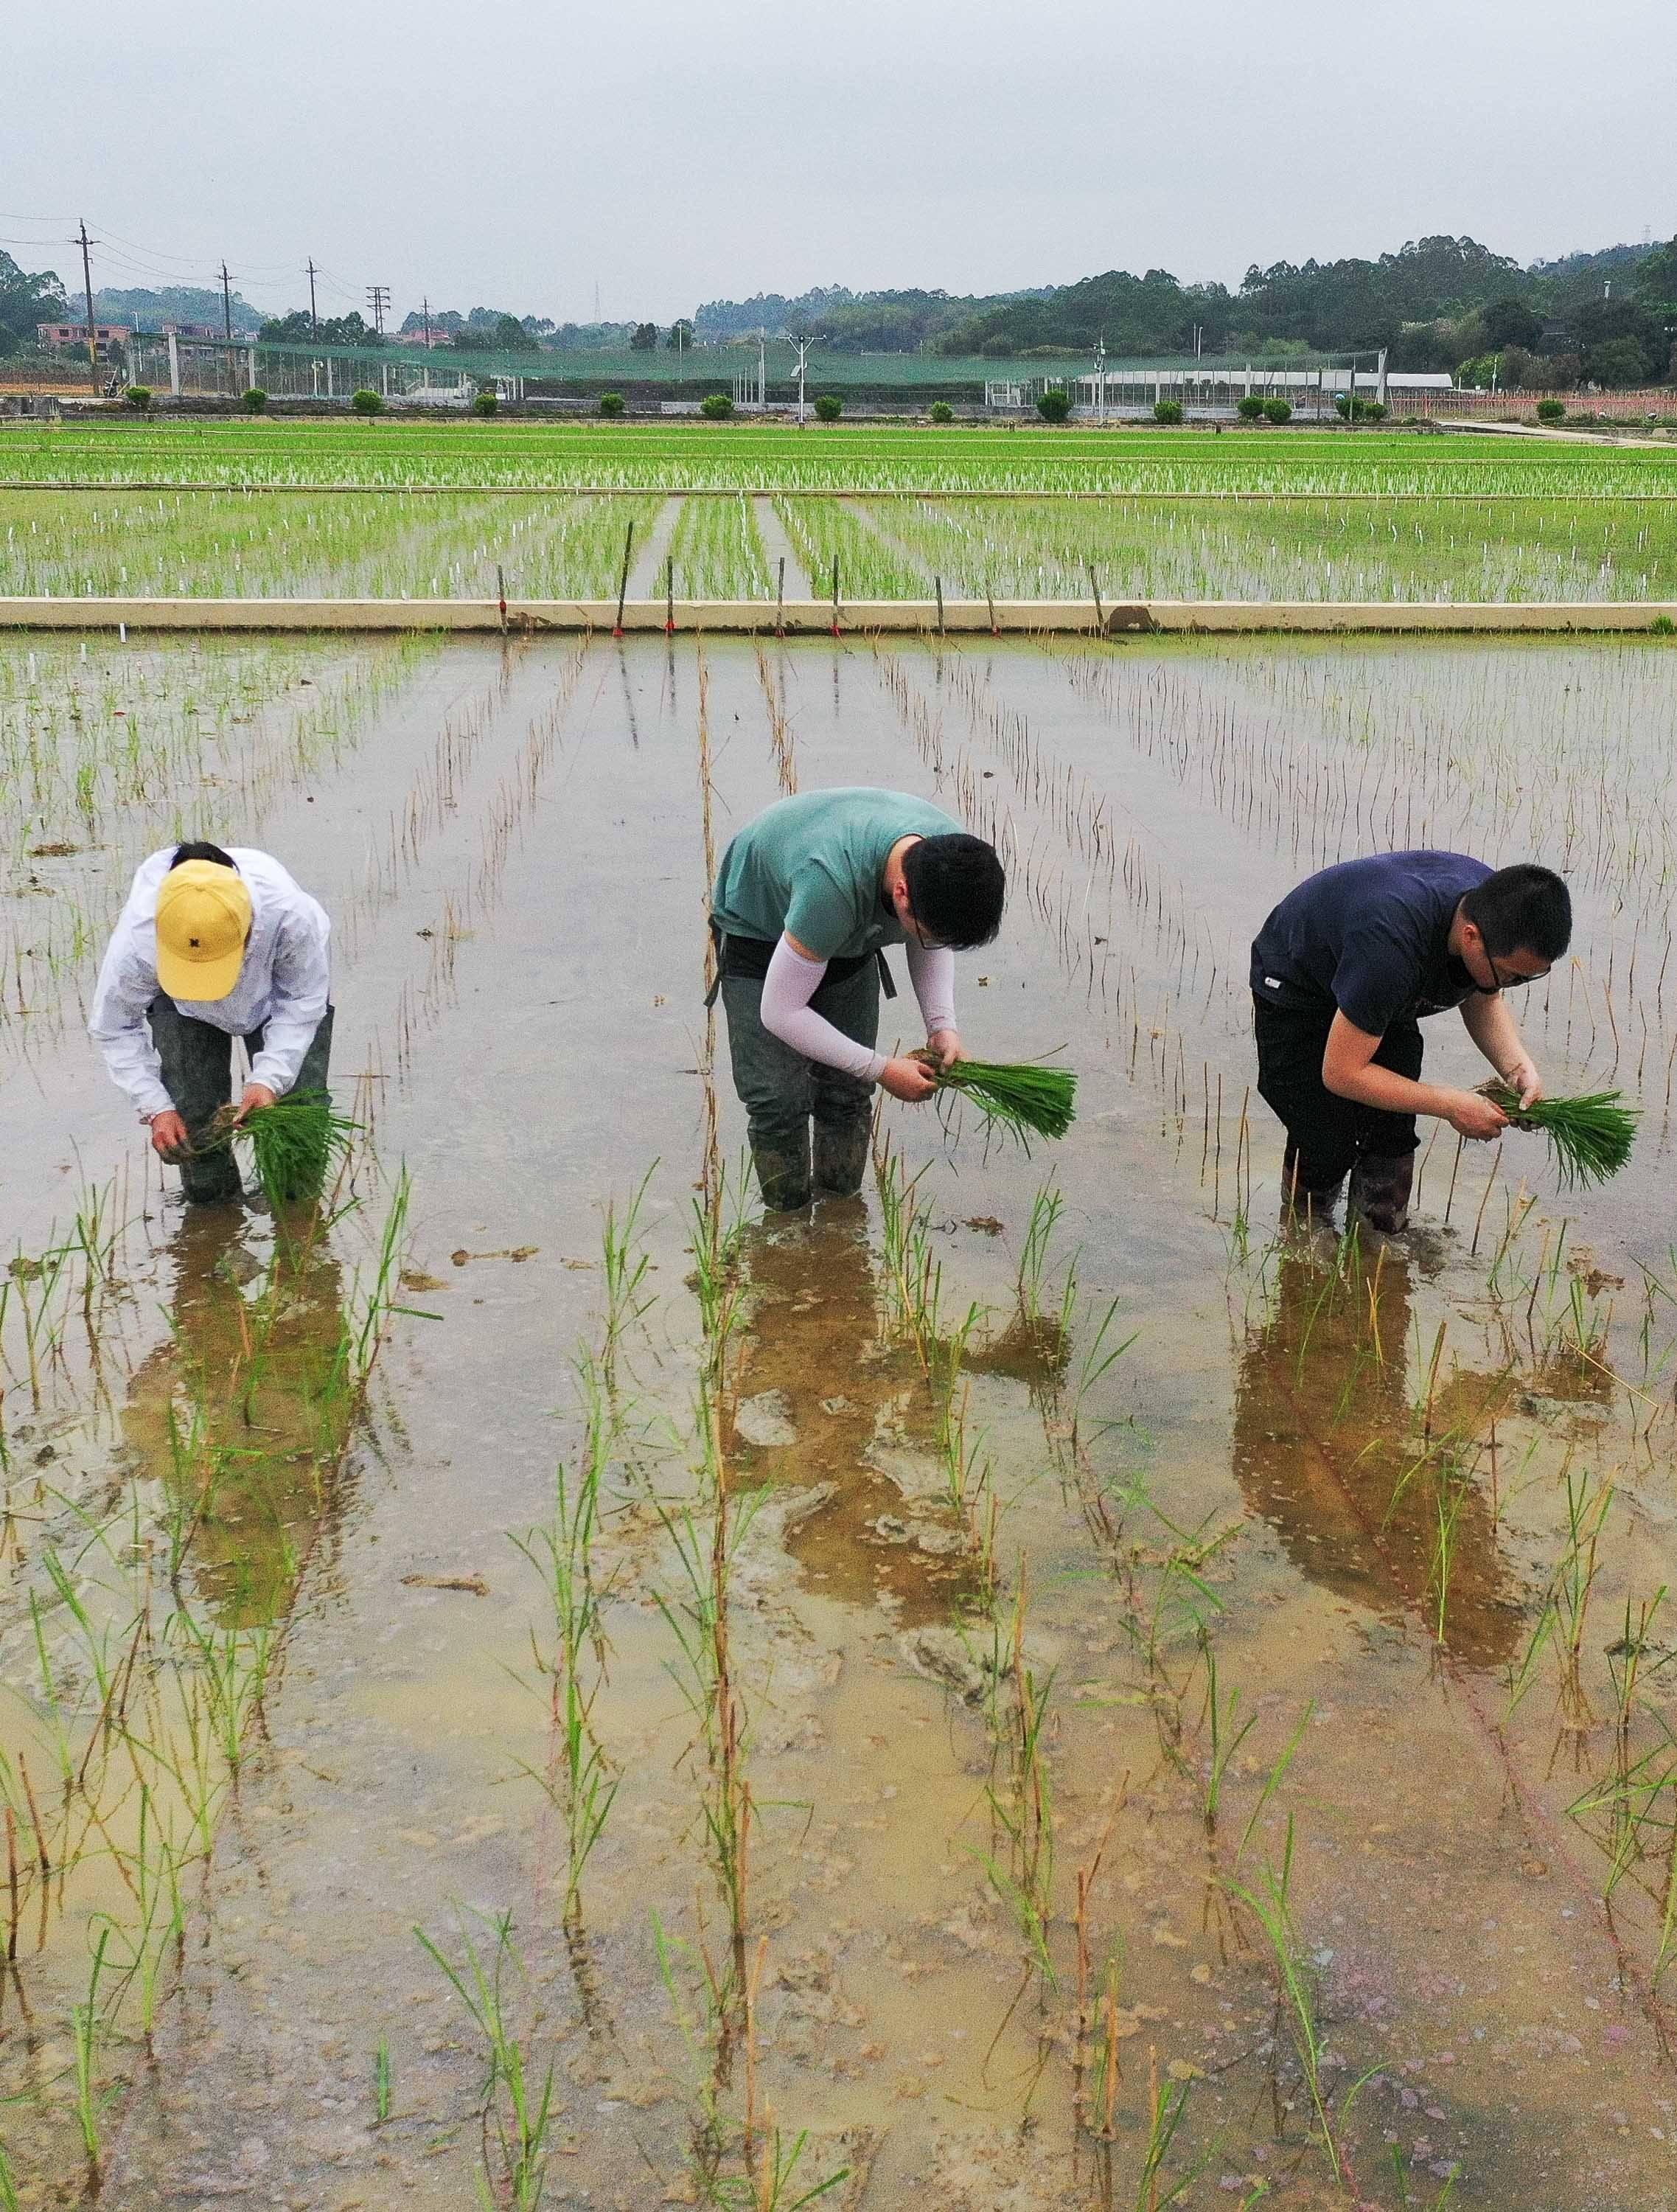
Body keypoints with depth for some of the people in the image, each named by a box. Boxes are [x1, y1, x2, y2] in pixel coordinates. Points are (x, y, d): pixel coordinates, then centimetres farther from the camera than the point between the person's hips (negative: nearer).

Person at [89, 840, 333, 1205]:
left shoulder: (291, 916, -44)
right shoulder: (135, 942, -40)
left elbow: (304, 1000, -23)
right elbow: (113, 1028, -19)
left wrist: (270, 1078, -34)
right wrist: (156, 1107, -26)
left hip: (275, 993, 0)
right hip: (182, 1008, 1)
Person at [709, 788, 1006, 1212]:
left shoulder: (951, 857, -26)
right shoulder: (831, 885, -47)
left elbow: (933, 945, -1)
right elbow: (780, 1012, -34)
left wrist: (942, 1026, -17)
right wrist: (882, 1070, -29)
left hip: (848, 937, 5)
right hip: (758, 931, -5)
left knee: (847, 1093, 2)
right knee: (780, 1100, -12)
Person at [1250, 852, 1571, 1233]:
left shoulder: (1498, 907, -24)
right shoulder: (1393, 945, -46)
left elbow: (1483, 1000, 0)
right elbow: (1342, 1073, -35)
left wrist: (1518, 1066, -19)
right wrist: (1450, 1105, -31)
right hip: (1295, 991, -6)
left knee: (1392, 1137, -4)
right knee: (1326, 1144, -9)